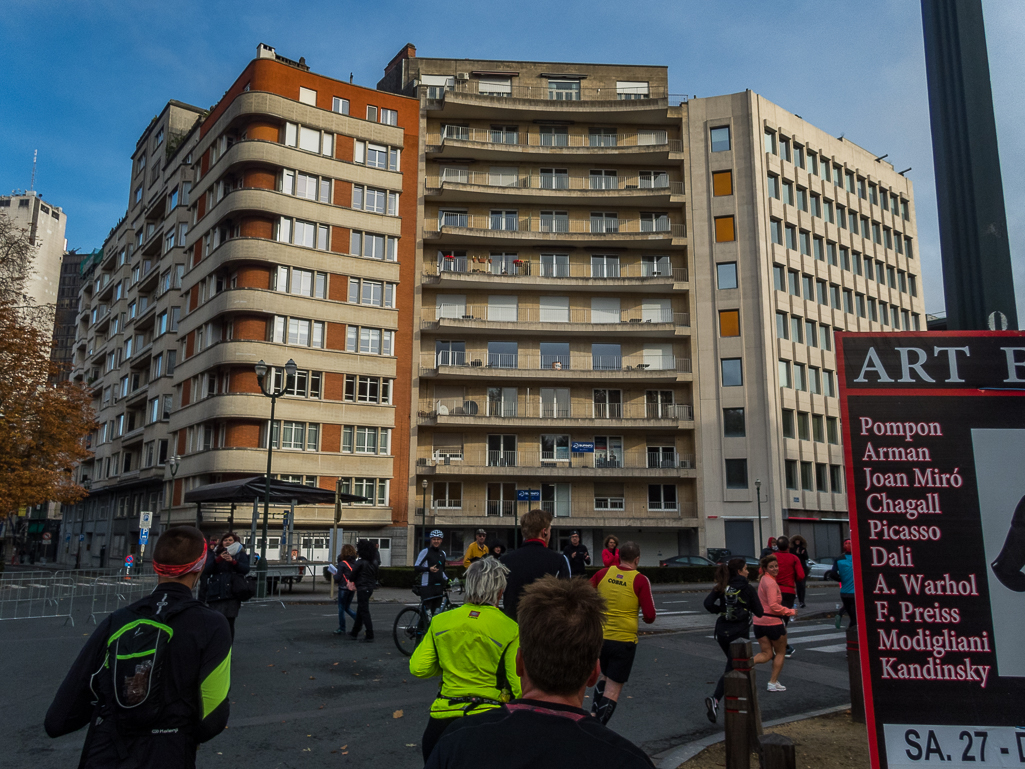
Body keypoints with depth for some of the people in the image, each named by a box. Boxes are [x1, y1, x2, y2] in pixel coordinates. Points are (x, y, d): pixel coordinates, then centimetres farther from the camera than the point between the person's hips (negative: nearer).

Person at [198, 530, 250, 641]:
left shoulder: (240, 554, 12)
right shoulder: (214, 554, 15)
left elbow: (246, 569, -3)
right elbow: (206, 570, 1)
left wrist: (233, 561, -17)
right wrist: (218, 559, -15)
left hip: (232, 594, -1)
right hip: (216, 594, 1)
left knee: (230, 623, 1)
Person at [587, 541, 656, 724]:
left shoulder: (603, 573, 0)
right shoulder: (640, 580, -10)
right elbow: (649, 616, -13)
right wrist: (647, 619, 10)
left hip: (599, 636, 4)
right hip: (624, 640, -4)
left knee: (605, 677, 26)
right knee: (612, 691, 3)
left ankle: (592, 715, 16)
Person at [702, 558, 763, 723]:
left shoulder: (721, 587, 4)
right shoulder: (747, 588, -8)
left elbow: (708, 604, -8)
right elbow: (759, 612, -4)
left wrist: (720, 609, 8)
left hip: (721, 631, 6)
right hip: (739, 633, -5)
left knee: (734, 665, 23)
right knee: (731, 669, -5)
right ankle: (715, 700, -22)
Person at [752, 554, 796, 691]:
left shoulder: (763, 579, 12)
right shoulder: (771, 582, -17)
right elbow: (773, 605, -23)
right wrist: (790, 612, -11)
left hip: (759, 621, 8)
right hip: (772, 622, -8)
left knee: (767, 654, 10)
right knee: (780, 652, 13)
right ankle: (773, 682, 14)